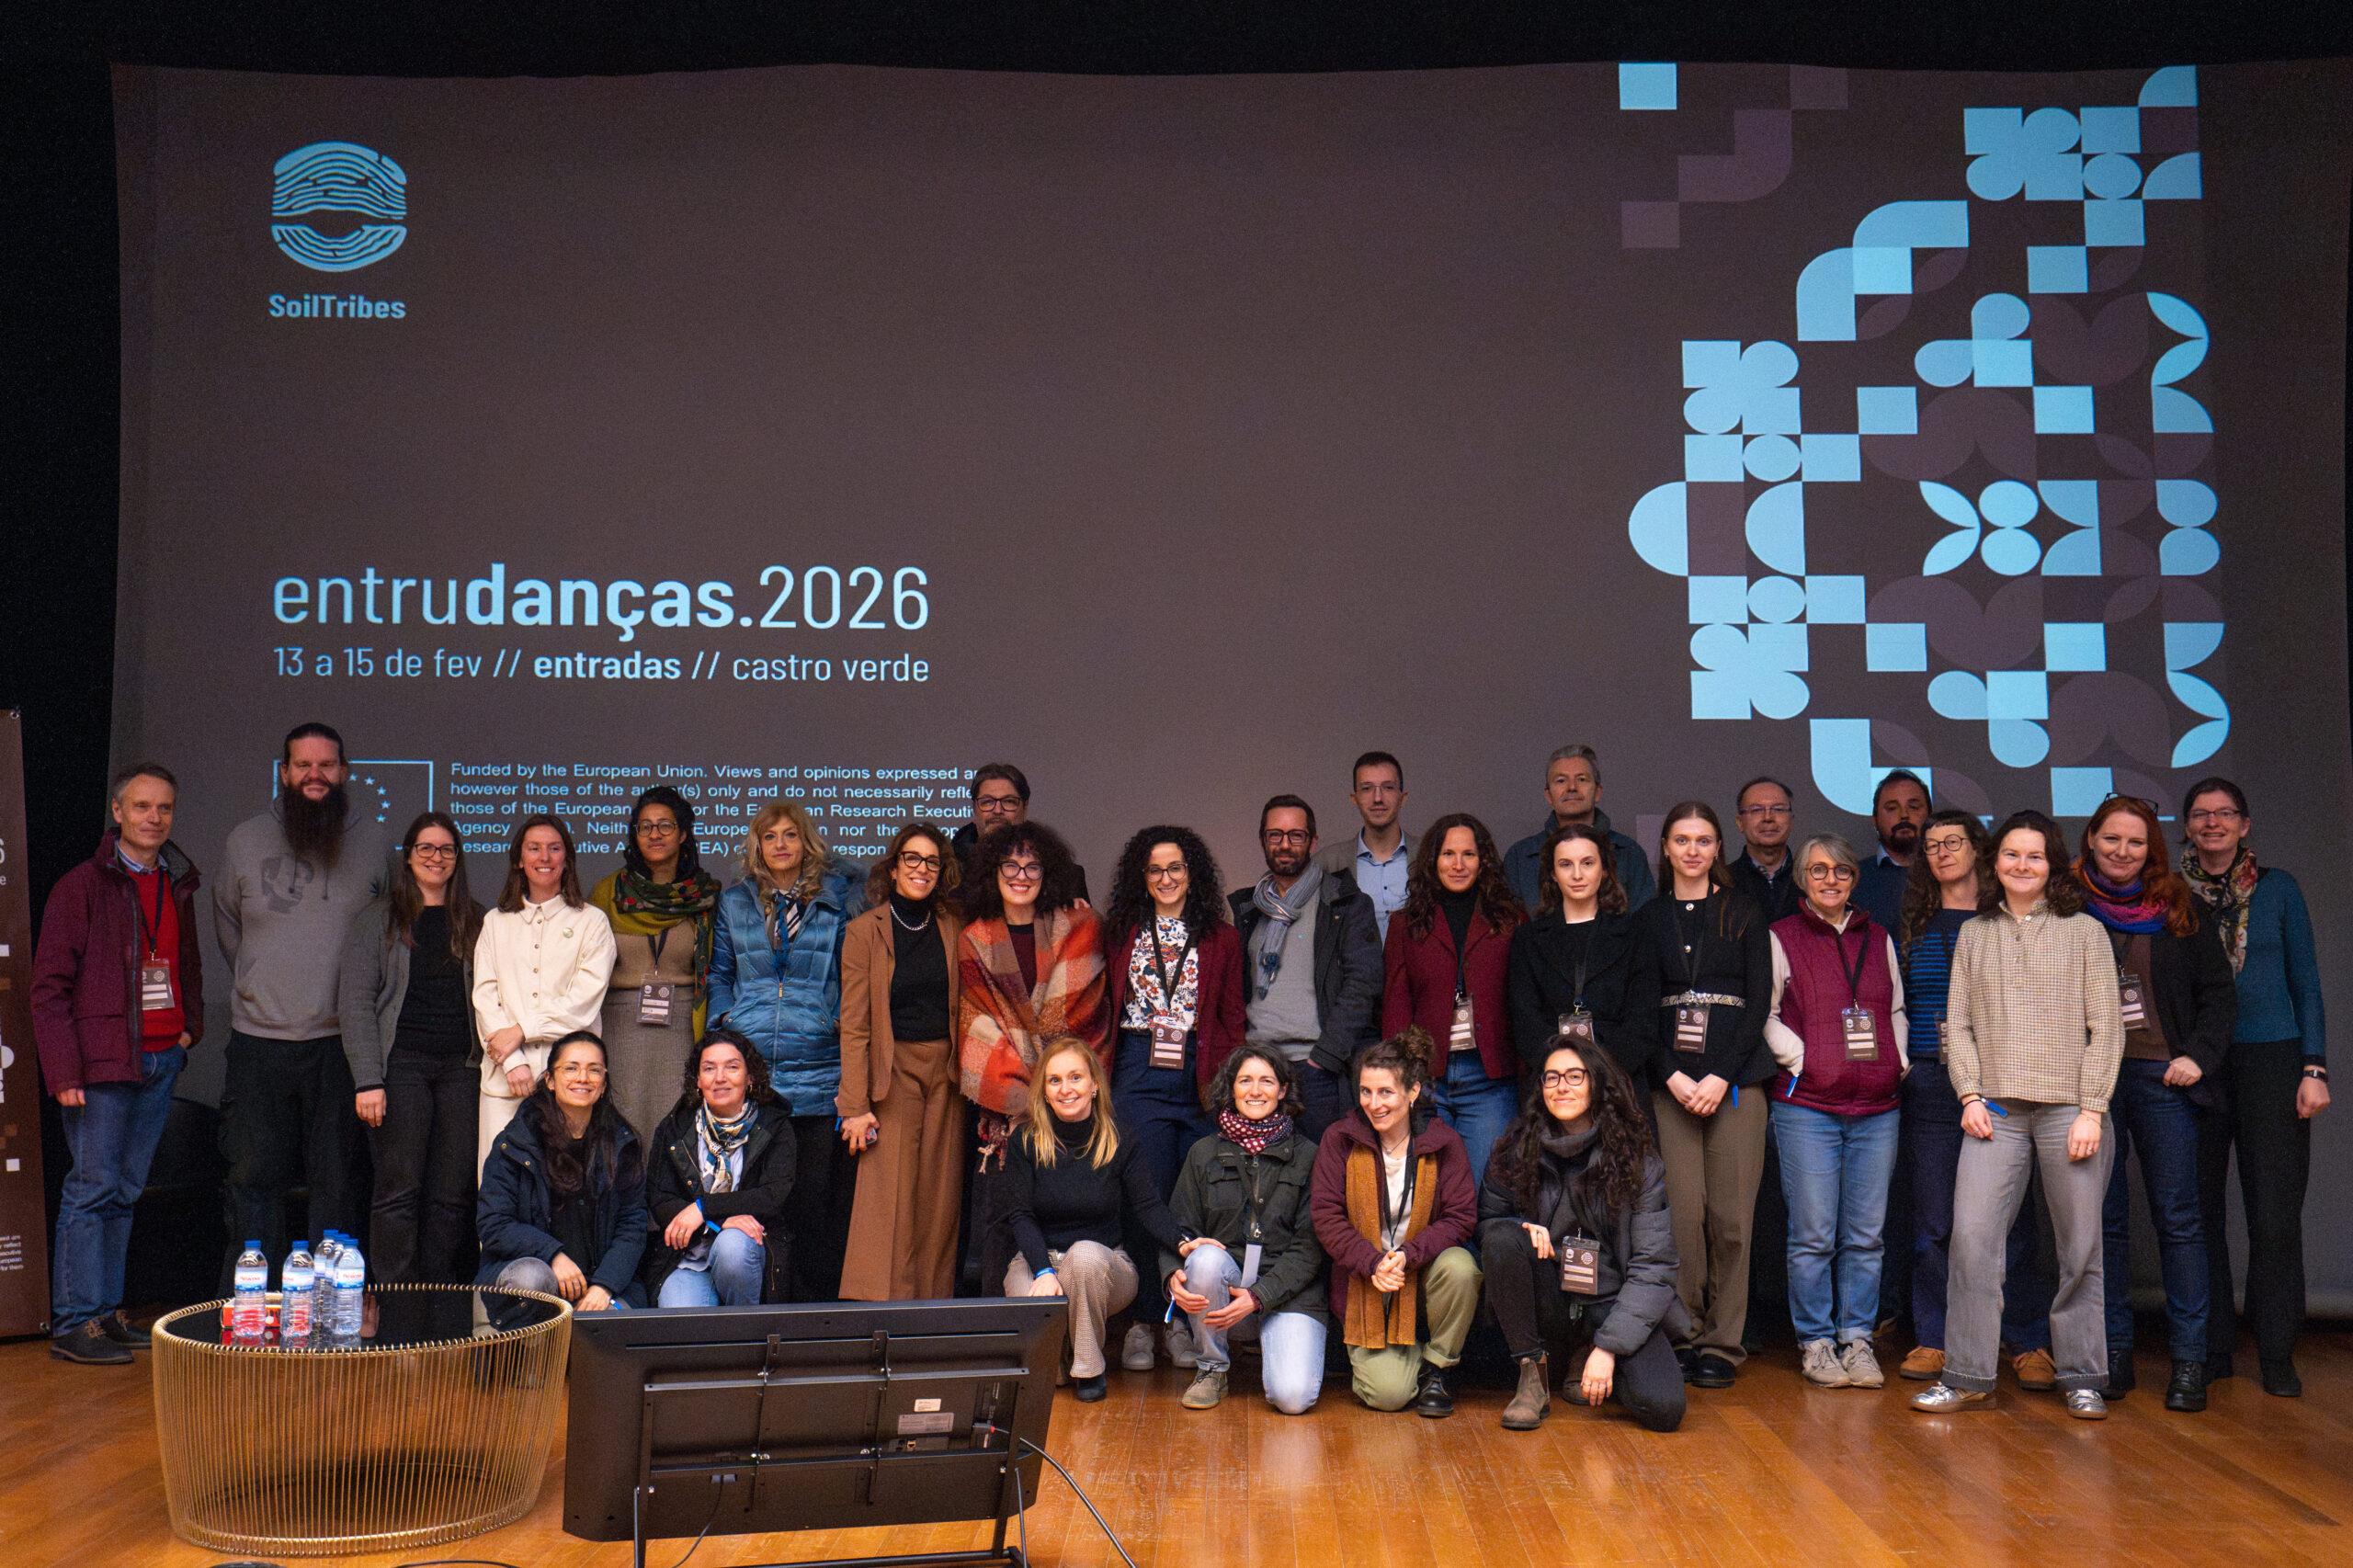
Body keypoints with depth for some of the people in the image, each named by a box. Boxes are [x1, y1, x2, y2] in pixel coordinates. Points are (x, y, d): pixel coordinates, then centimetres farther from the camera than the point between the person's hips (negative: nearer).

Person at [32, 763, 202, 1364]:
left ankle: (107, 1312, 17)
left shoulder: (178, 885, 14)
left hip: (162, 1060, 6)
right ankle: (74, 1322, 2)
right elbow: (50, 987, -8)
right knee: (93, 1189, -4)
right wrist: (63, 1072, -14)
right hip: (103, 1063, -6)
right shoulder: (82, 885, -5)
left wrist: (190, 1025, 11)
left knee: (125, 1192, 11)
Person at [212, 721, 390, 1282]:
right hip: (260, 1038, 1)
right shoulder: (245, 841, 7)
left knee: (340, 1179, 3)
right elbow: (227, 926, 21)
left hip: (343, 1038, -1)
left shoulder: (374, 842, 4)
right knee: (254, 1178, 4)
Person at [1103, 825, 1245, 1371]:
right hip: (1138, 1076, 0)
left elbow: (1232, 1019, 9)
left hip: (1200, 1079, 1)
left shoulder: (1221, 938, 11)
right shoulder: (1122, 933, 12)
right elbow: (1103, 1009, 10)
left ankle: (1182, 1319, 10)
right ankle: (1141, 1320, 4)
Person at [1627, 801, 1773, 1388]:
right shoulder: (1648, 919, 11)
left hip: (1735, 1077, -1)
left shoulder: (1743, 913, 8)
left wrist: (1721, 1076, -8)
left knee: (1732, 1216, -4)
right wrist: (1673, 1076, -9)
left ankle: (1724, 1343, 5)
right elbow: (1642, 1005, 5)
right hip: (1670, 1081, 1)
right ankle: (1685, 1335, 5)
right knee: (1683, 1212, -6)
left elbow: (1759, 1001, 2)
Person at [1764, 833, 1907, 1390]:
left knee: (1866, 1234, 5)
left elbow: (1896, 1010, 21)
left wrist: (1899, 1062, 7)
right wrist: (1800, 1060, -8)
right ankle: (1816, 1341, 10)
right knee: (1813, 1235, -2)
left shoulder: (1879, 939, 15)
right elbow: (1765, 1015, 2)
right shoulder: (1781, 938, 3)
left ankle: (1858, 1339, 15)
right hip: (1807, 1106, -3)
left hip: (1877, 1107, 3)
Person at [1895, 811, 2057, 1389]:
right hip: (1930, 1084, 2)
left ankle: (2029, 1345, 8)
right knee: (1932, 1220, 4)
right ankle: (1933, 1340, 13)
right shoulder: (1912, 929, 12)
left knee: (2010, 1216, -1)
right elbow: (1895, 1007, 15)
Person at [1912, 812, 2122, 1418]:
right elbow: (1957, 1024, 11)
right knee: (1971, 1237, -7)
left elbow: (2106, 1028, 0)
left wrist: (2091, 1111, -8)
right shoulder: (1974, 936, 13)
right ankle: (1967, 1375, 2)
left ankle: (2082, 1378, 16)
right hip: (1995, 1112, 2)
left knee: (2080, 1248, 3)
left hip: (2069, 1111, -2)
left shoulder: (2085, 932, 5)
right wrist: (1970, 1097, -2)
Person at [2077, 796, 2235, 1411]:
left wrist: (2199, 1056, -4)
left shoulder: (2179, 909, 8)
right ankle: (2114, 1350, 10)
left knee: (2178, 1217, -2)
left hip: (2160, 1076, 0)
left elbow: (2218, 991, 9)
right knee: (2103, 1217, 3)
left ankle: (2188, 1359, 3)